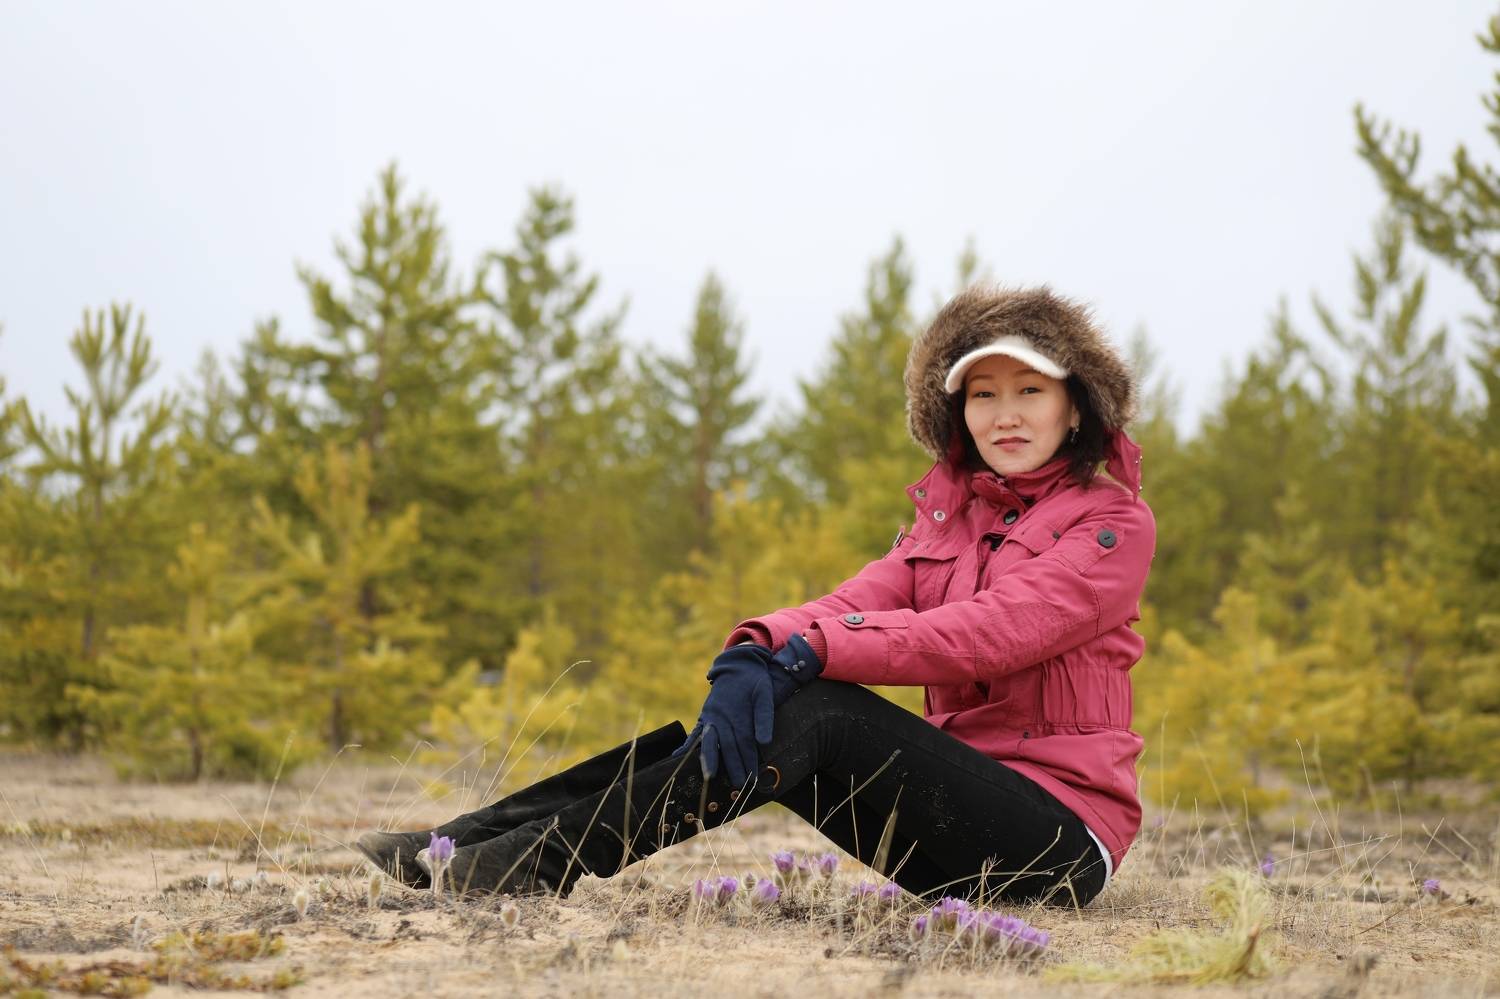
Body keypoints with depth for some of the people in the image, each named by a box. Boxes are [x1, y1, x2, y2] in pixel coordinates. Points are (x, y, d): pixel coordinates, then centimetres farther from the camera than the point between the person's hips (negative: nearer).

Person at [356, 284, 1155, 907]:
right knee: (747, 707, -13)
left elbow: (990, 632, -20)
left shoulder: (1113, 523, -4)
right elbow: (857, 602, -2)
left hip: (1061, 832, -6)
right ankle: (470, 840, -20)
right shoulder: (946, 514, 16)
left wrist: (809, 655, -28)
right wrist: (756, 651, -25)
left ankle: (549, 859, -32)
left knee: (820, 709, -27)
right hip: (960, 799, 6)